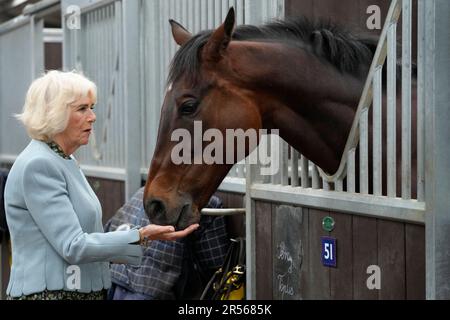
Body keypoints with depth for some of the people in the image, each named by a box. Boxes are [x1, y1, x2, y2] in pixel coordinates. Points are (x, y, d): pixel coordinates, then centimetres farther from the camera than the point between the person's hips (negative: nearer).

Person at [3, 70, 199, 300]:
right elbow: (72, 247, -23)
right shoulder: (37, 166, -19)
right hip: (49, 292, -9)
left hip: (84, 290, 9)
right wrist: (141, 237, -31)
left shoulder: (64, 160, 12)